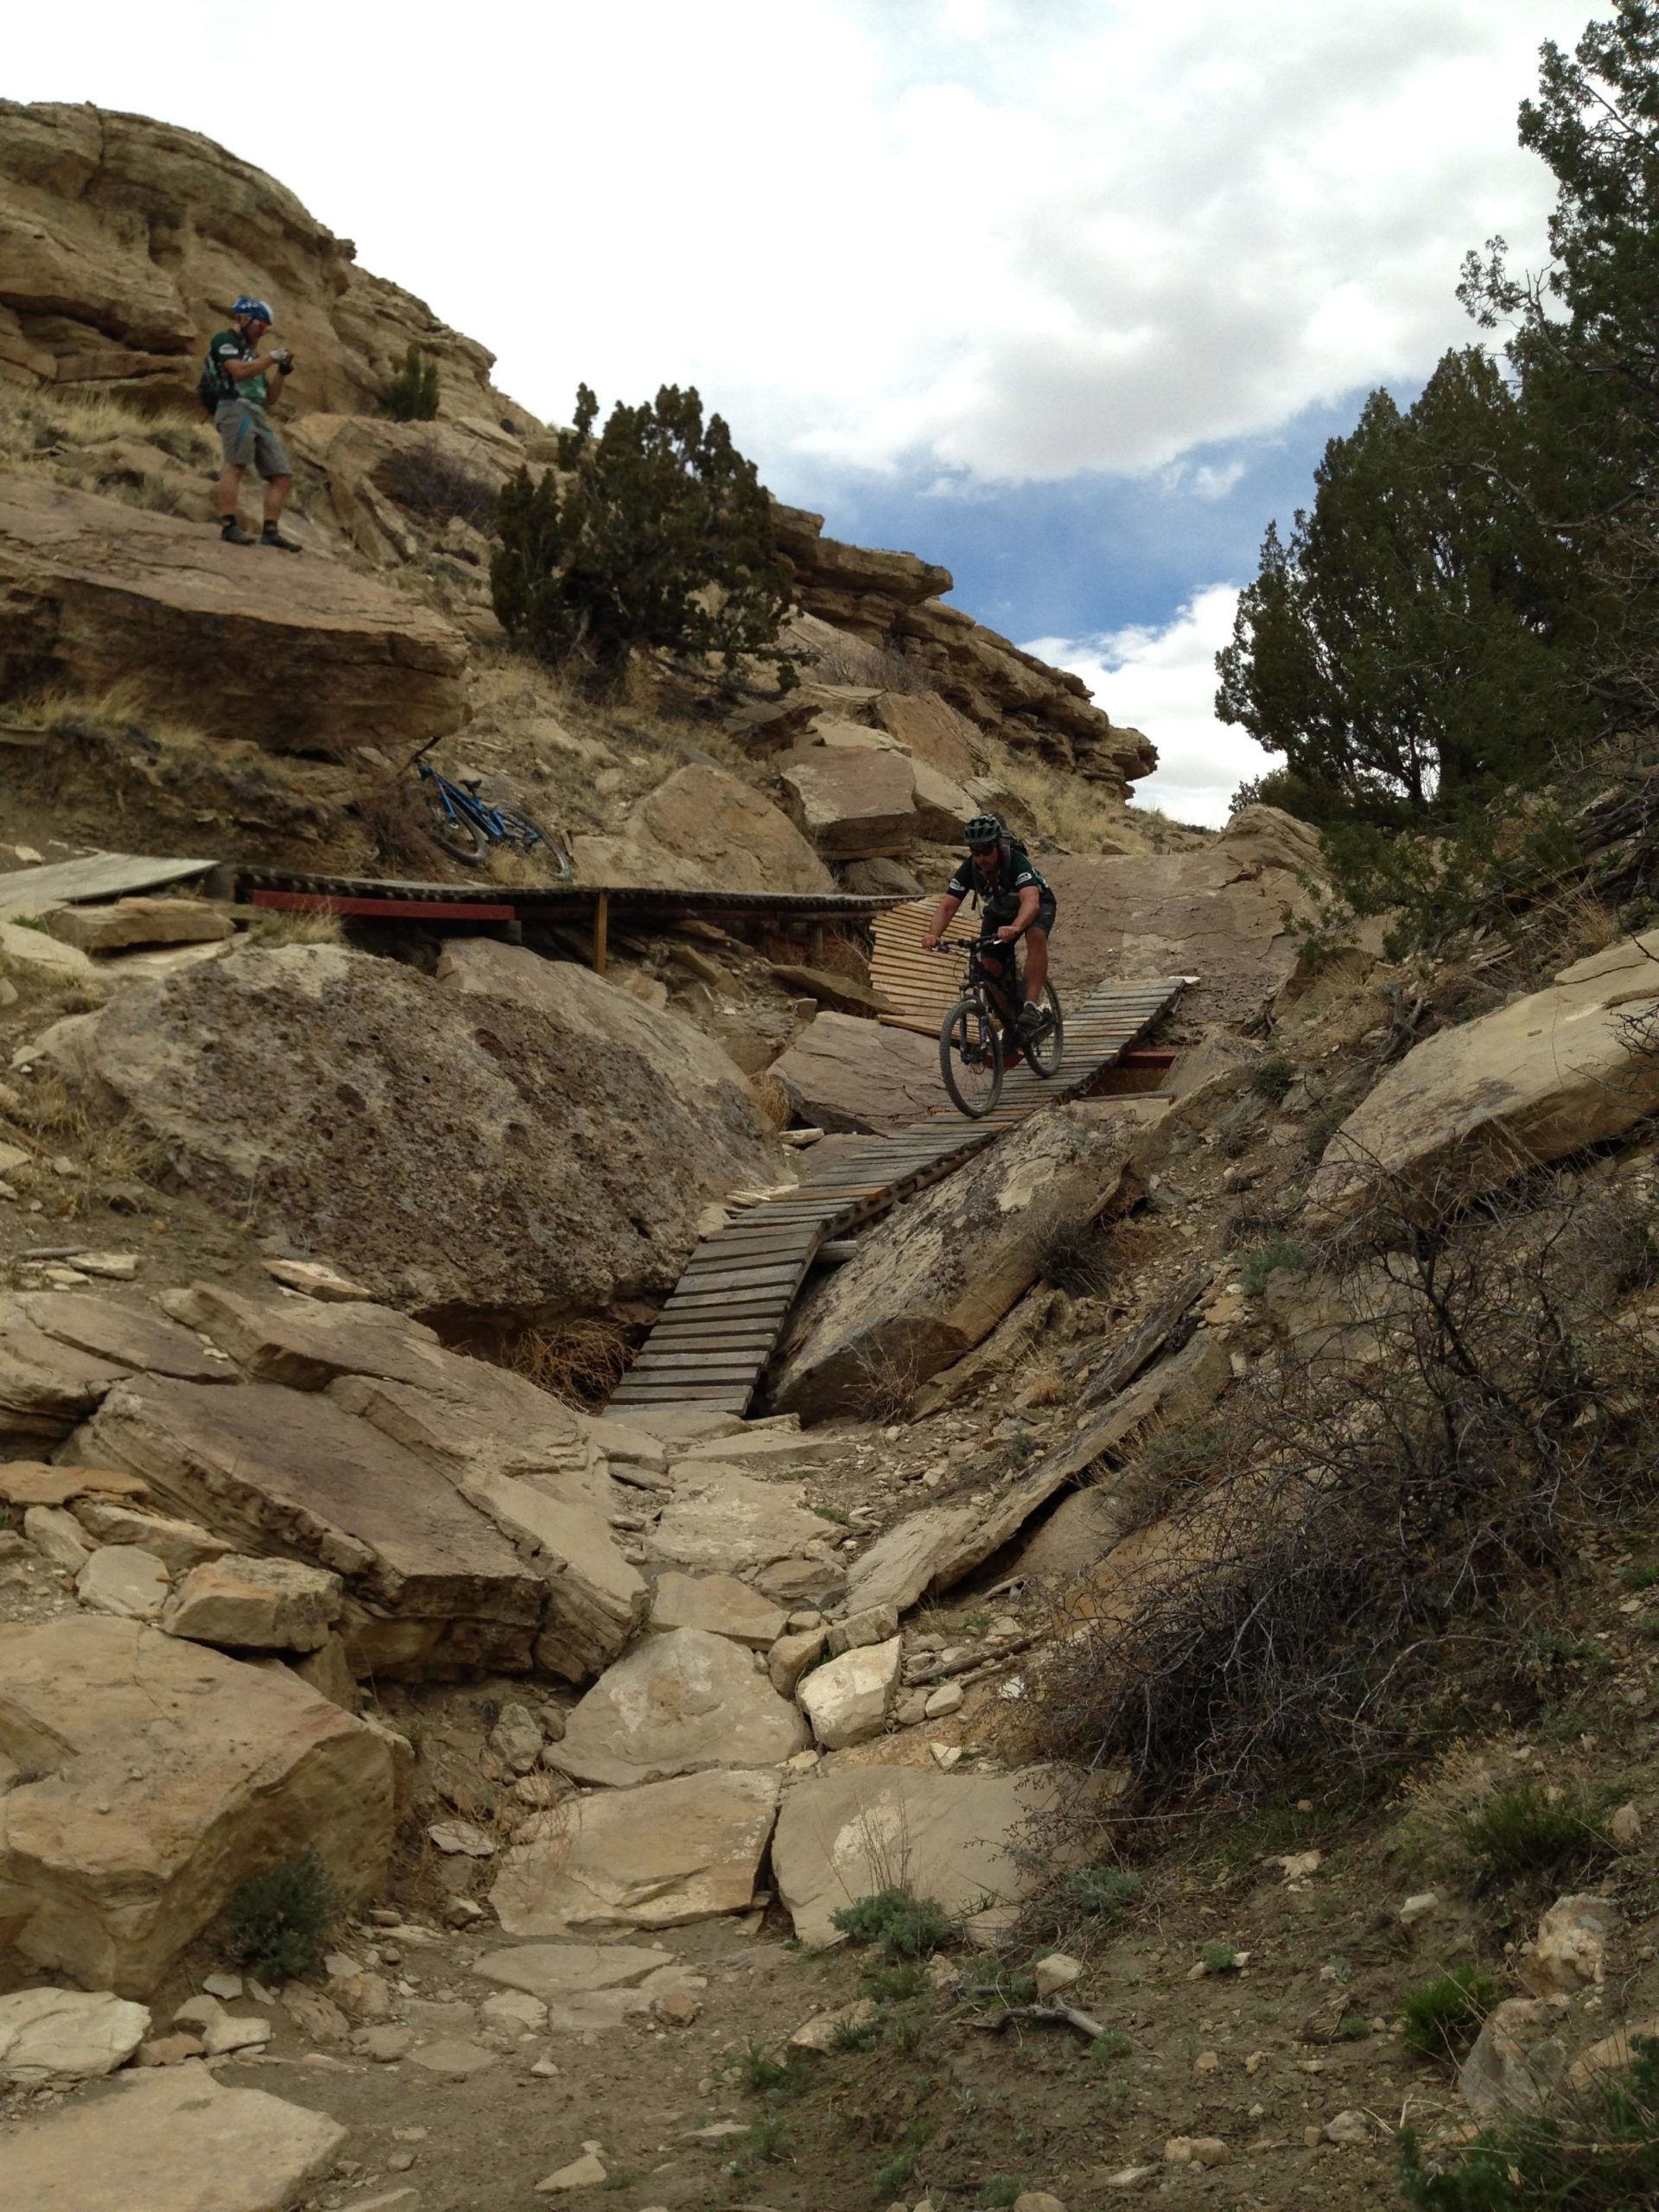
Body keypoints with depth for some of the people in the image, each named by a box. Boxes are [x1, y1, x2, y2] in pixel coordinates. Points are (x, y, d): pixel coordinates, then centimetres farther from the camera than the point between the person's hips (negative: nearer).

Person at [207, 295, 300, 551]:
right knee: (236, 465, -23)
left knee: (283, 477, -1)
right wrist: (272, 357, -3)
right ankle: (229, 527, -33)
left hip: (259, 417, 8)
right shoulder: (224, 340, 8)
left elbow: (269, 397, 27)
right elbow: (239, 371, -11)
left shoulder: (252, 353, 31)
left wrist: (283, 371, 15)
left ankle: (270, 531, -4)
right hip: (236, 408, -8)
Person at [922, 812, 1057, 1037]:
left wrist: (1014, 929, -73)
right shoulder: (968, 869, -25)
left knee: (1036, 935, -37)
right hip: (999, 911, 4)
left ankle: (1033, 1005, -36)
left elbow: (1031, 902, -53)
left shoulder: (1017, 862, -37)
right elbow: (947, 906, -30)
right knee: (990, 968, -11)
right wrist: (934, 935, -51)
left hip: (1036, 905, -4)